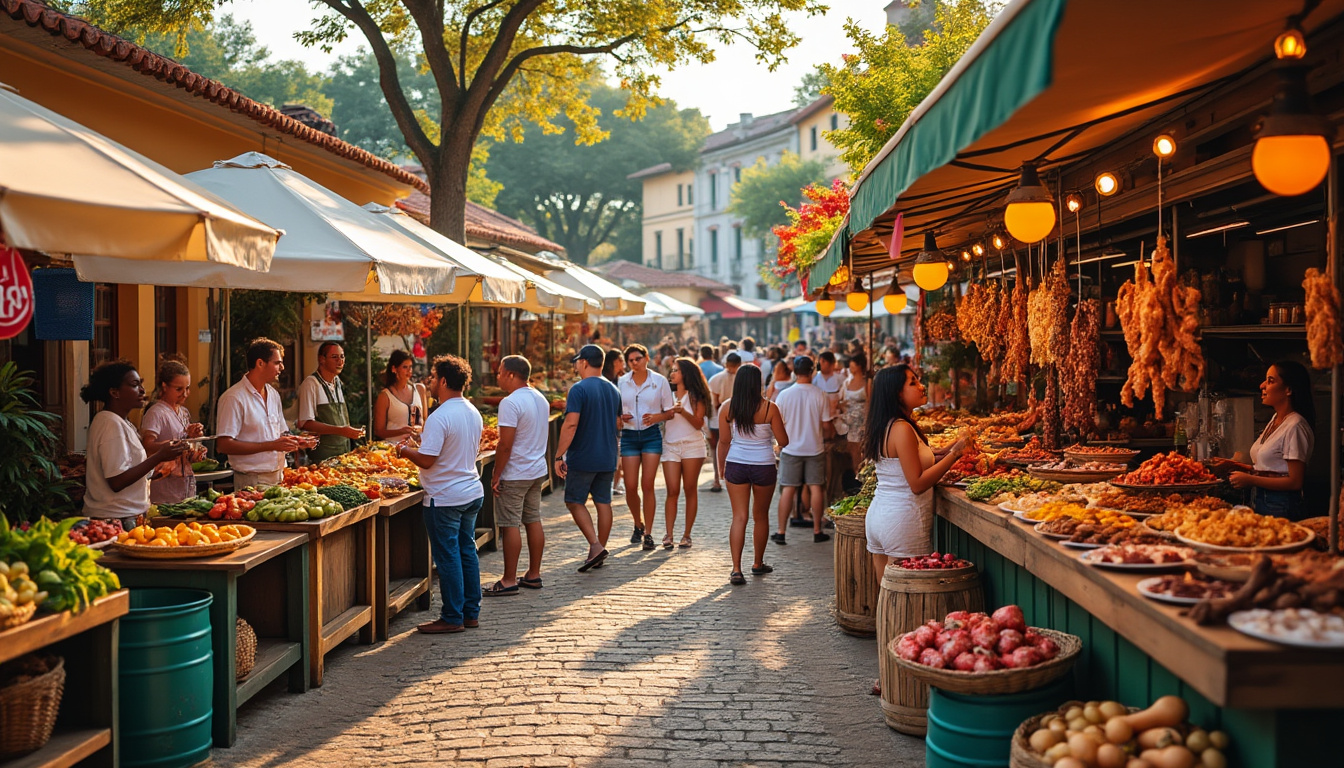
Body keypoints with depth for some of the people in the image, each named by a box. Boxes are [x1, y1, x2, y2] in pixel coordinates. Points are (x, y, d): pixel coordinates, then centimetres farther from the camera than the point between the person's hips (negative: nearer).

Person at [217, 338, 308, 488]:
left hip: (279, 476, 7)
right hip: (252, 481, -7)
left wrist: (293, 441, 0)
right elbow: (223, 445, -18)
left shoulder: (274, 394, 14)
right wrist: (271, 445, -20)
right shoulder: (234, 398, -11)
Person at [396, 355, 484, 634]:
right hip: (472, 492, 9)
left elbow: (426, 460, -22)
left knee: (447, 556, 0)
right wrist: (420, 442, 20)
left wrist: (405, 449, -2)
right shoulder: (473, 413, 8)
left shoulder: (439, 417, -20)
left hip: (445, 498, -8)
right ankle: (471, 613, 21)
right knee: (467, 551, 15)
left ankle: (452, 618, 7)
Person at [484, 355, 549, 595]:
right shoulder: (541, 399, 9)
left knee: (510, 526, -3)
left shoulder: (510, 403, -19)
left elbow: (505, 444, -21)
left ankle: (509, 580, 0)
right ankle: (534, 575, 19)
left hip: (514, 475, -9)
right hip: (538, 471, 9)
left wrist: (496, 474, -14)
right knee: (533, 521, 13)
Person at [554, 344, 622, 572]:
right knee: (603, 503, 11)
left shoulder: (579, 389, -14)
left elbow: (571, 424, -22)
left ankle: (596, 546, -9)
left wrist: (559, 455, -18)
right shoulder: (613, 390, 9)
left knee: (575, 502, 4)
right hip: (607, 459, 7)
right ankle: (600, 551, 18)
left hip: (582, 458, -7)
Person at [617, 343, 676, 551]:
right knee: (630, 487, 0)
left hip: (652, 435, -2)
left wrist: (656, 417, -17)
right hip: (629, 435, 2)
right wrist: (621, 417, -10)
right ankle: (638, 524, 26)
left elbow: (670, 411, 3)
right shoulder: (622, 382, 4)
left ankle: (648, 533, 5)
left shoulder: (660, 381, 0)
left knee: (647, 485, -4)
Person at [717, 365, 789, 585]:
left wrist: (721, 467, 14)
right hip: (764, 466, -1)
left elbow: (724, 441, 1)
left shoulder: (727, 407, -5)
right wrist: (780, 425, 15)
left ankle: (736, 569, -7)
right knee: (761, 516, 17)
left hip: (736, 465, 1)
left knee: (739, 517, 2)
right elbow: (783, 441, -5)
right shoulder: (769, 408, -11)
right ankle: (758, 563, 32)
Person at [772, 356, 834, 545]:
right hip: (815, 449, 0)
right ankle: (817, 531, 15)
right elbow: (826, 426, -4)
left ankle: (781, 532, 6)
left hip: (790, 449, 0)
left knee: (788, 489, 4)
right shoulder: (821, 396, -9)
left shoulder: (784, 395, -8)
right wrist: (825, 436, 18)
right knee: (816, 488, 9)